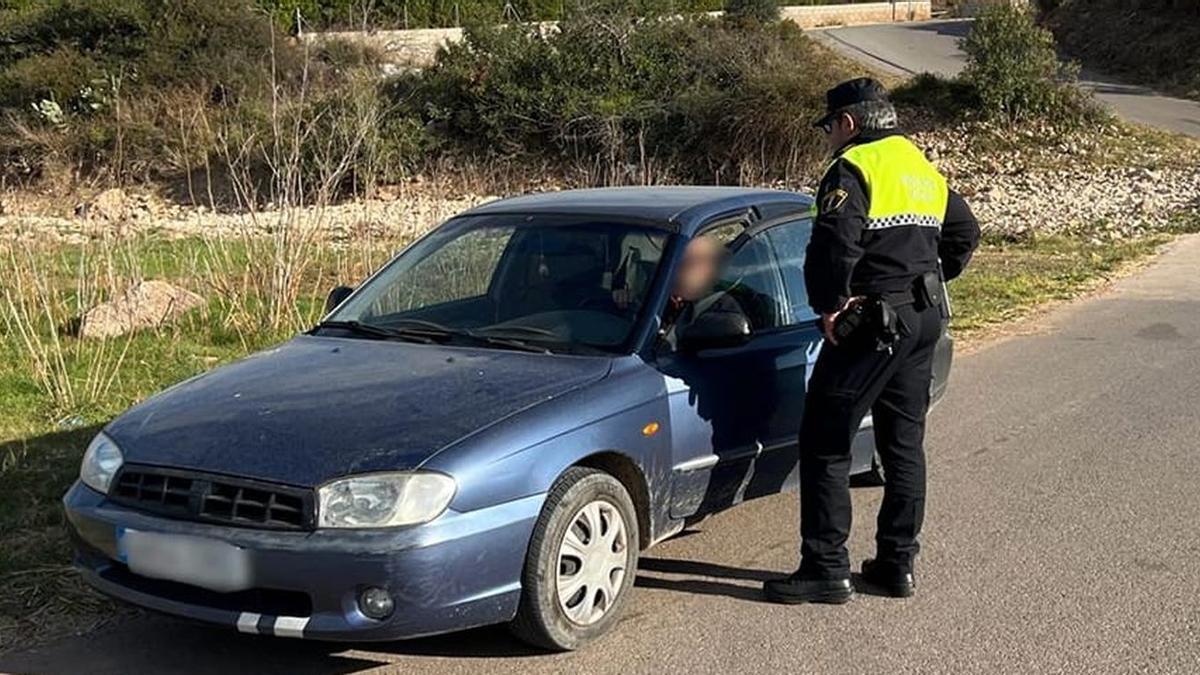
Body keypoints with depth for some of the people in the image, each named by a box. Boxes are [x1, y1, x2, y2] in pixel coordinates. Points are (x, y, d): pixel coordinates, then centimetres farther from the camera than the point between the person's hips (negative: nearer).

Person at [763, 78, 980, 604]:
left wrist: (829, 305, -15)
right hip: (925, 320, 9)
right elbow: (964, 234, 26)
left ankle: (826, 569, -2)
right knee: (905, 443, 14)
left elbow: (836, 242, -25)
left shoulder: (854, 169, -11)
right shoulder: (923, 168, 17)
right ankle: (897, 563, 20)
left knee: (825, 444, -3)